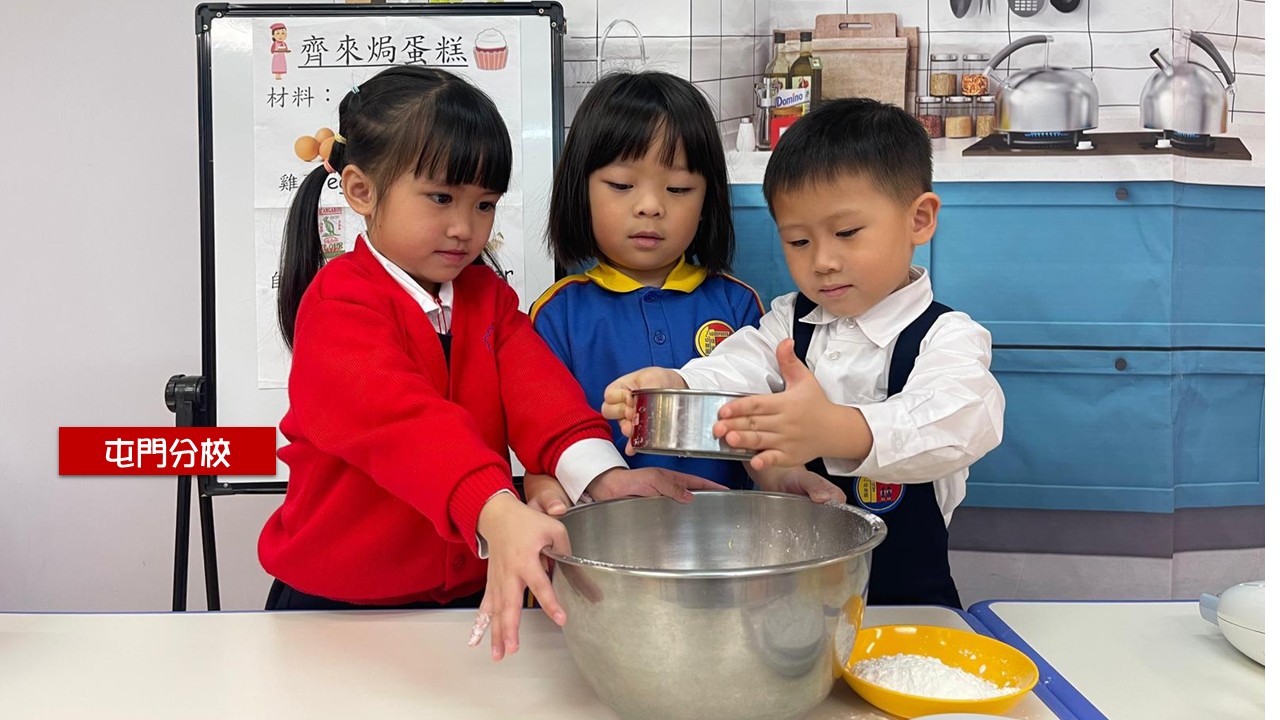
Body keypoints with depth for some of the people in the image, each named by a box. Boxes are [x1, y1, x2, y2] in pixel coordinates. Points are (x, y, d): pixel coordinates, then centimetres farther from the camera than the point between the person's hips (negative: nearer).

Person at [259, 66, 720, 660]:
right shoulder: (338, 304, -14)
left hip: (471, 592, 4)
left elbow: (536, 388, -12)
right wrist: (496, 512, -48)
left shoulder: (488, 297, 6)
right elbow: (400, 421, -32)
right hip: (339, 603, -4)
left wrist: (600, 474, -32)